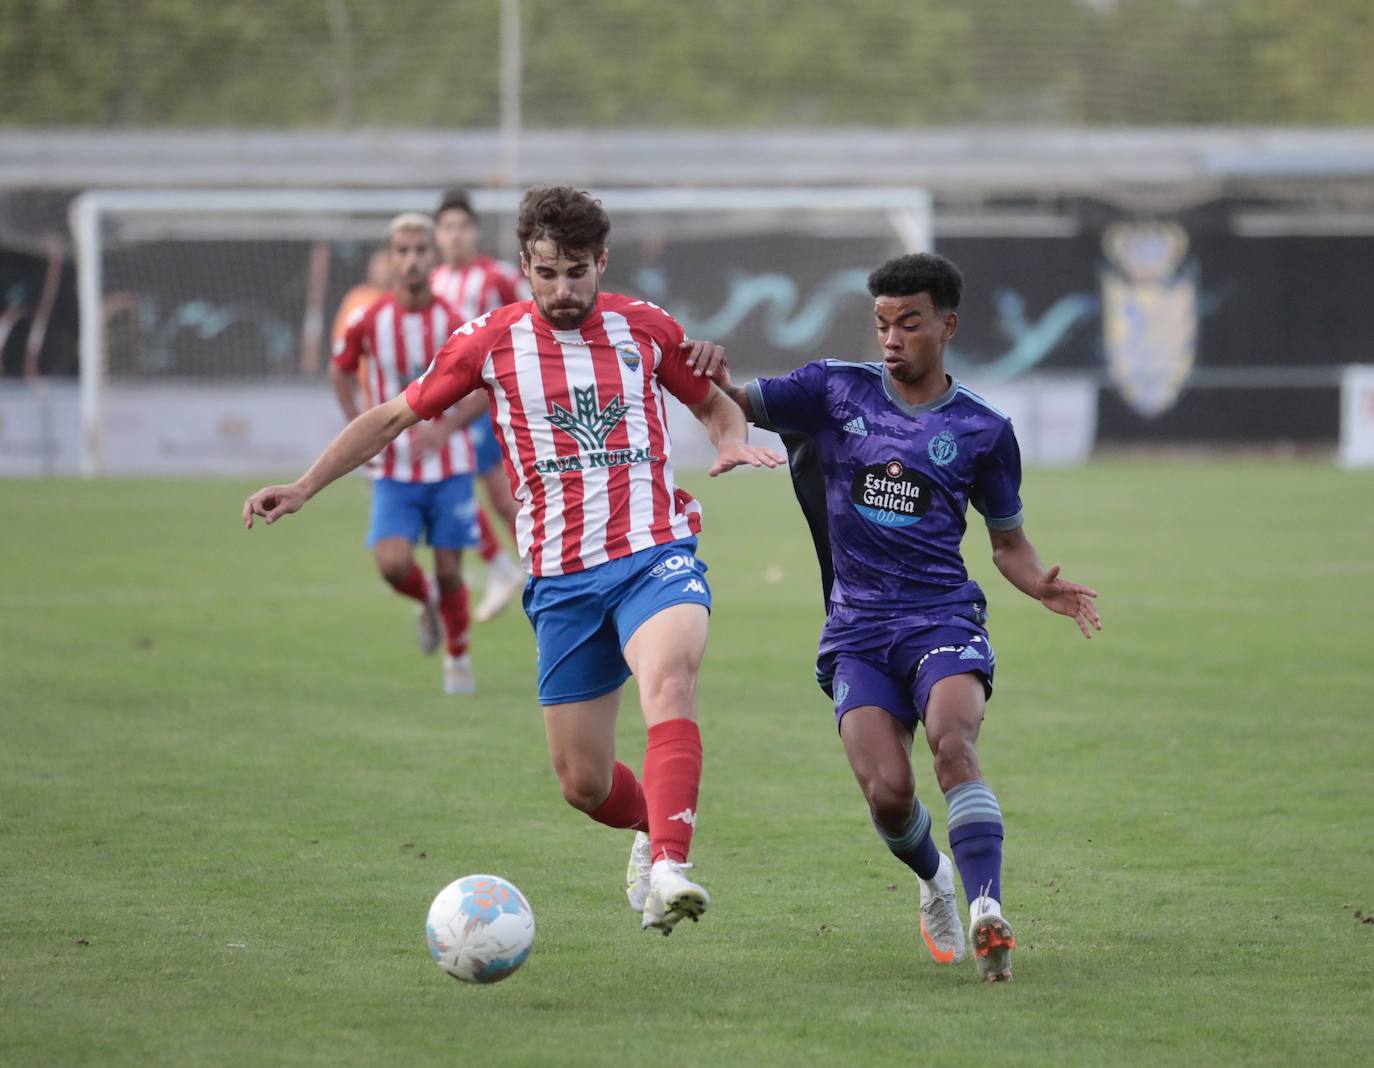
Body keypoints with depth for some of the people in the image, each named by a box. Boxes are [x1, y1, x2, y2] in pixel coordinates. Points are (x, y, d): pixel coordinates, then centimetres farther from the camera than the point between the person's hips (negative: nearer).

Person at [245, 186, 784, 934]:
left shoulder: (645, 327, 4)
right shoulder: (489, 341, 3)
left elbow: (713, 403, 21)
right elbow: (394, 416, 13)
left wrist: (734, 442, -2)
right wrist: (303, 488, 8)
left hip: (654, 555, -2)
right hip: (561, 581, 2)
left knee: (668, 682, -34)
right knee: (583, 783, 4)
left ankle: (667, 870, -45)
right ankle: (654, 828, 38)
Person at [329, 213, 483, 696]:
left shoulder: (454, 324, -10)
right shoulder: (368, 321, -8)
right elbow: (340, 370, 11)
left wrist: (444, 429, -15)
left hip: (448, 465, 0)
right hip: (394, 470, 0)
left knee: (448, 571, 2)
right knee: (393, 564, -16)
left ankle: (458, 659, 25)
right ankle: (428, 602, 19)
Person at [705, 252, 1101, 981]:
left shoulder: (981, 429, 5)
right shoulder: (838, 392, 6)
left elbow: (1008, 542, 13)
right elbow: (741, 403, 2)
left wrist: (1044, 588, -8)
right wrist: (715, 379, -22)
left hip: (943, 617, -1)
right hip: (857, 628, 1)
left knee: (952, 740, -31)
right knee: (887, 792, -15)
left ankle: (986, 912, -38)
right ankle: (935, 881, 19)